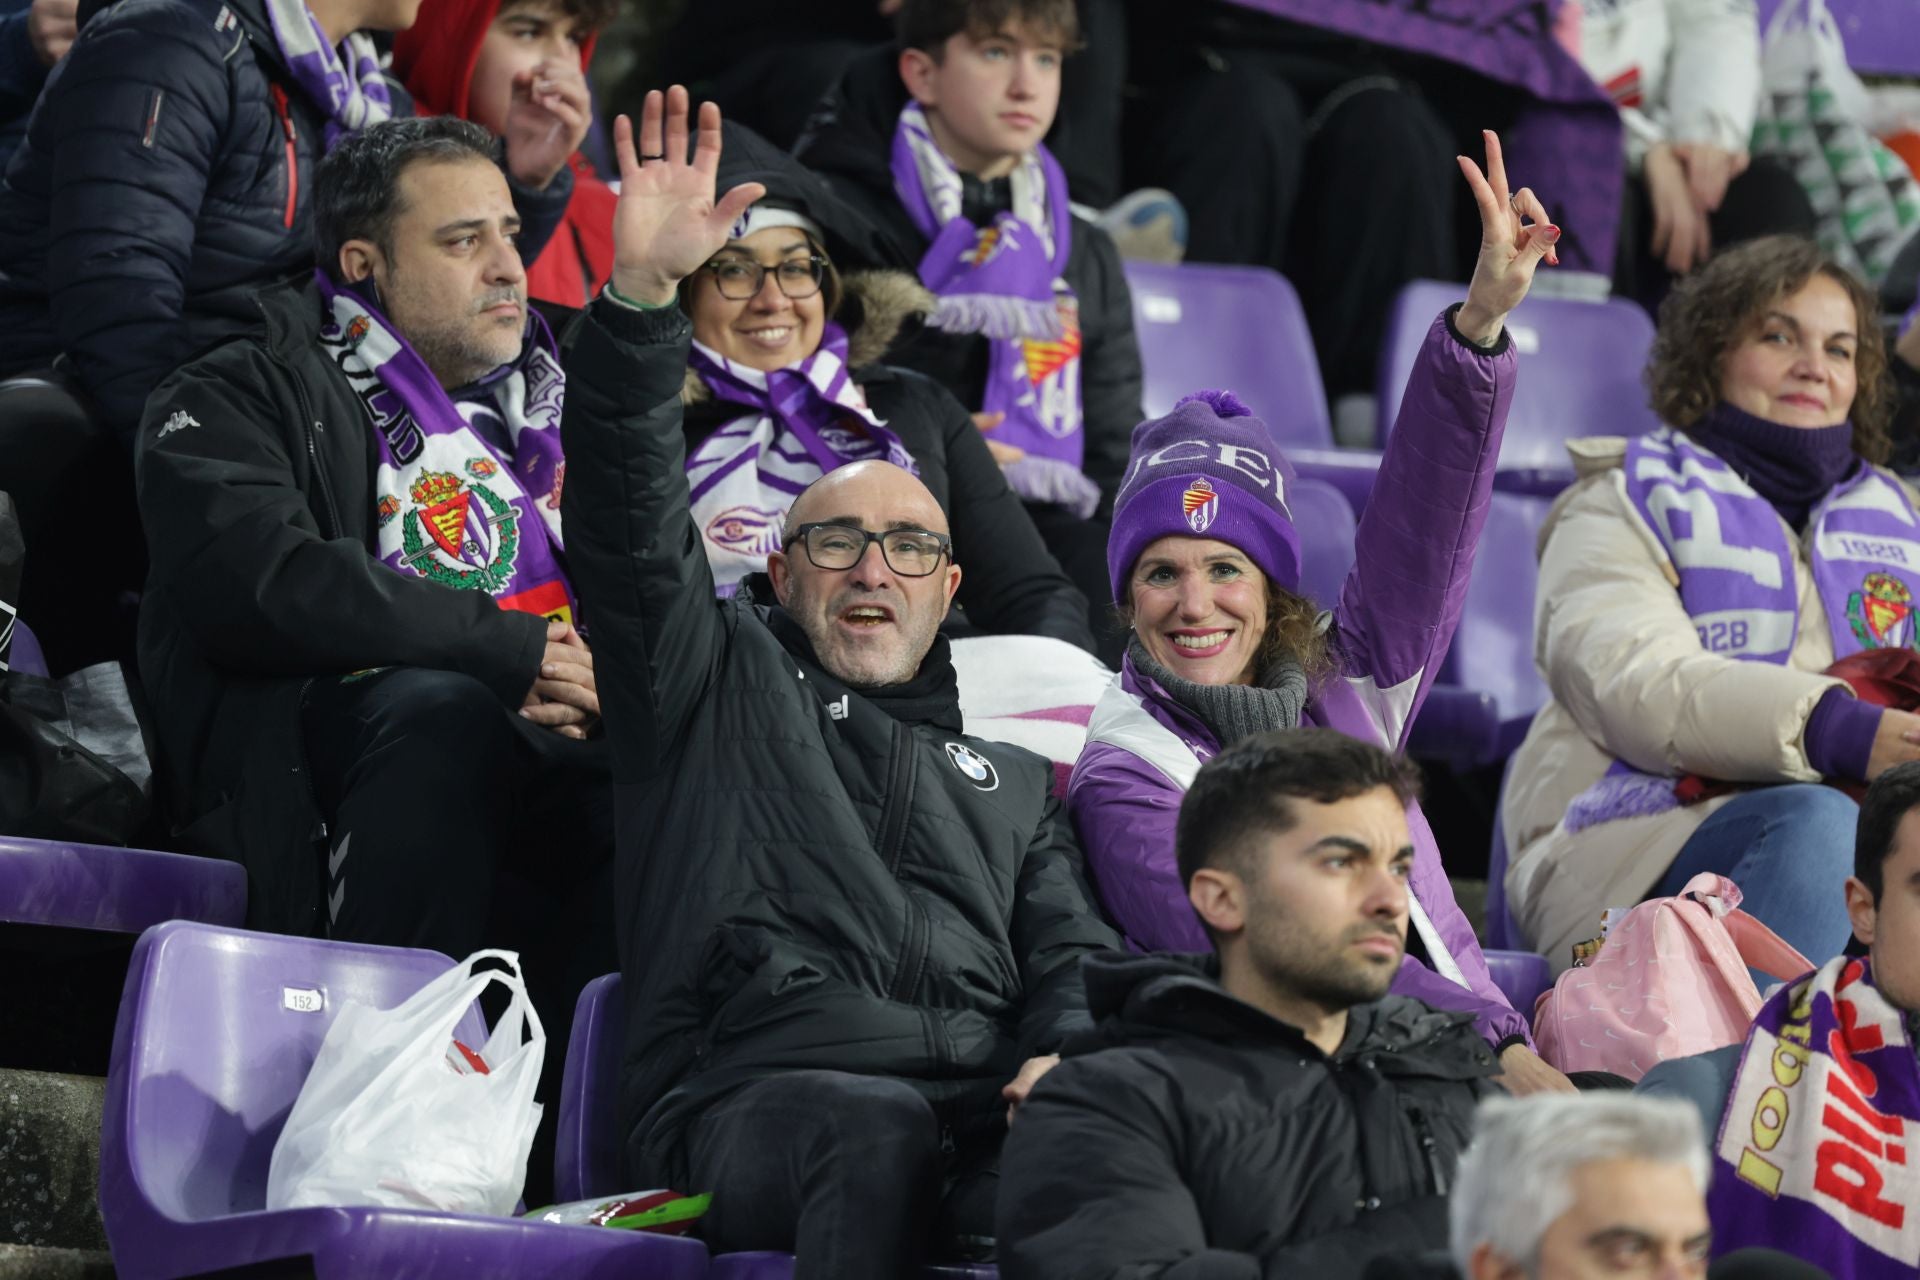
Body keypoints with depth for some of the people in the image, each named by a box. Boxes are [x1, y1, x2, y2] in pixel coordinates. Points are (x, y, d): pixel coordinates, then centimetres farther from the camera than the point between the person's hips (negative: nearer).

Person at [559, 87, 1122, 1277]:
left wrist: (1069, 1056, -3)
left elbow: (1074, 955, 23)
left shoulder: (1012, 776, 34)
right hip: (758, 1090, -3)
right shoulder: (723, 678, 23)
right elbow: (629, 518, 8)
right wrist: (642, 295, -6)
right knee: (880, 1125, -40)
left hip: (983, 1111, 3)